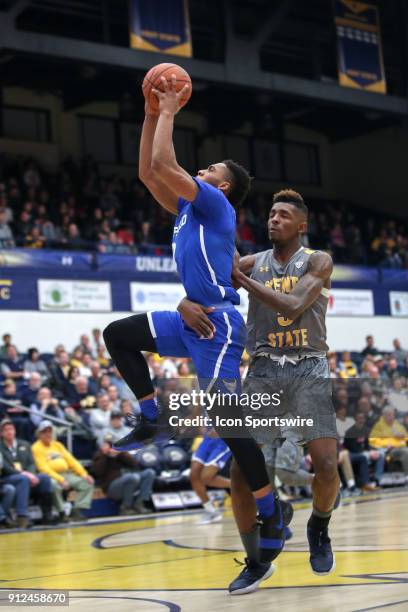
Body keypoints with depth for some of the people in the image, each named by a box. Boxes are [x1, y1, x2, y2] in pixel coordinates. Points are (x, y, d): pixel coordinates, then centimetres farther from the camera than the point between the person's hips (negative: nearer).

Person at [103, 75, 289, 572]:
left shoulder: (216, 204, -8)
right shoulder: (189, 209, 17)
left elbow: (164, 165, -18)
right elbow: (148, 173, 20)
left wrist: (169, 112, -7)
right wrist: (153, 115, 15)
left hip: (218, 323, -9)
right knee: (118, 335, 10)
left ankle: (271, 516, -5)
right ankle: (152, 419, 11)